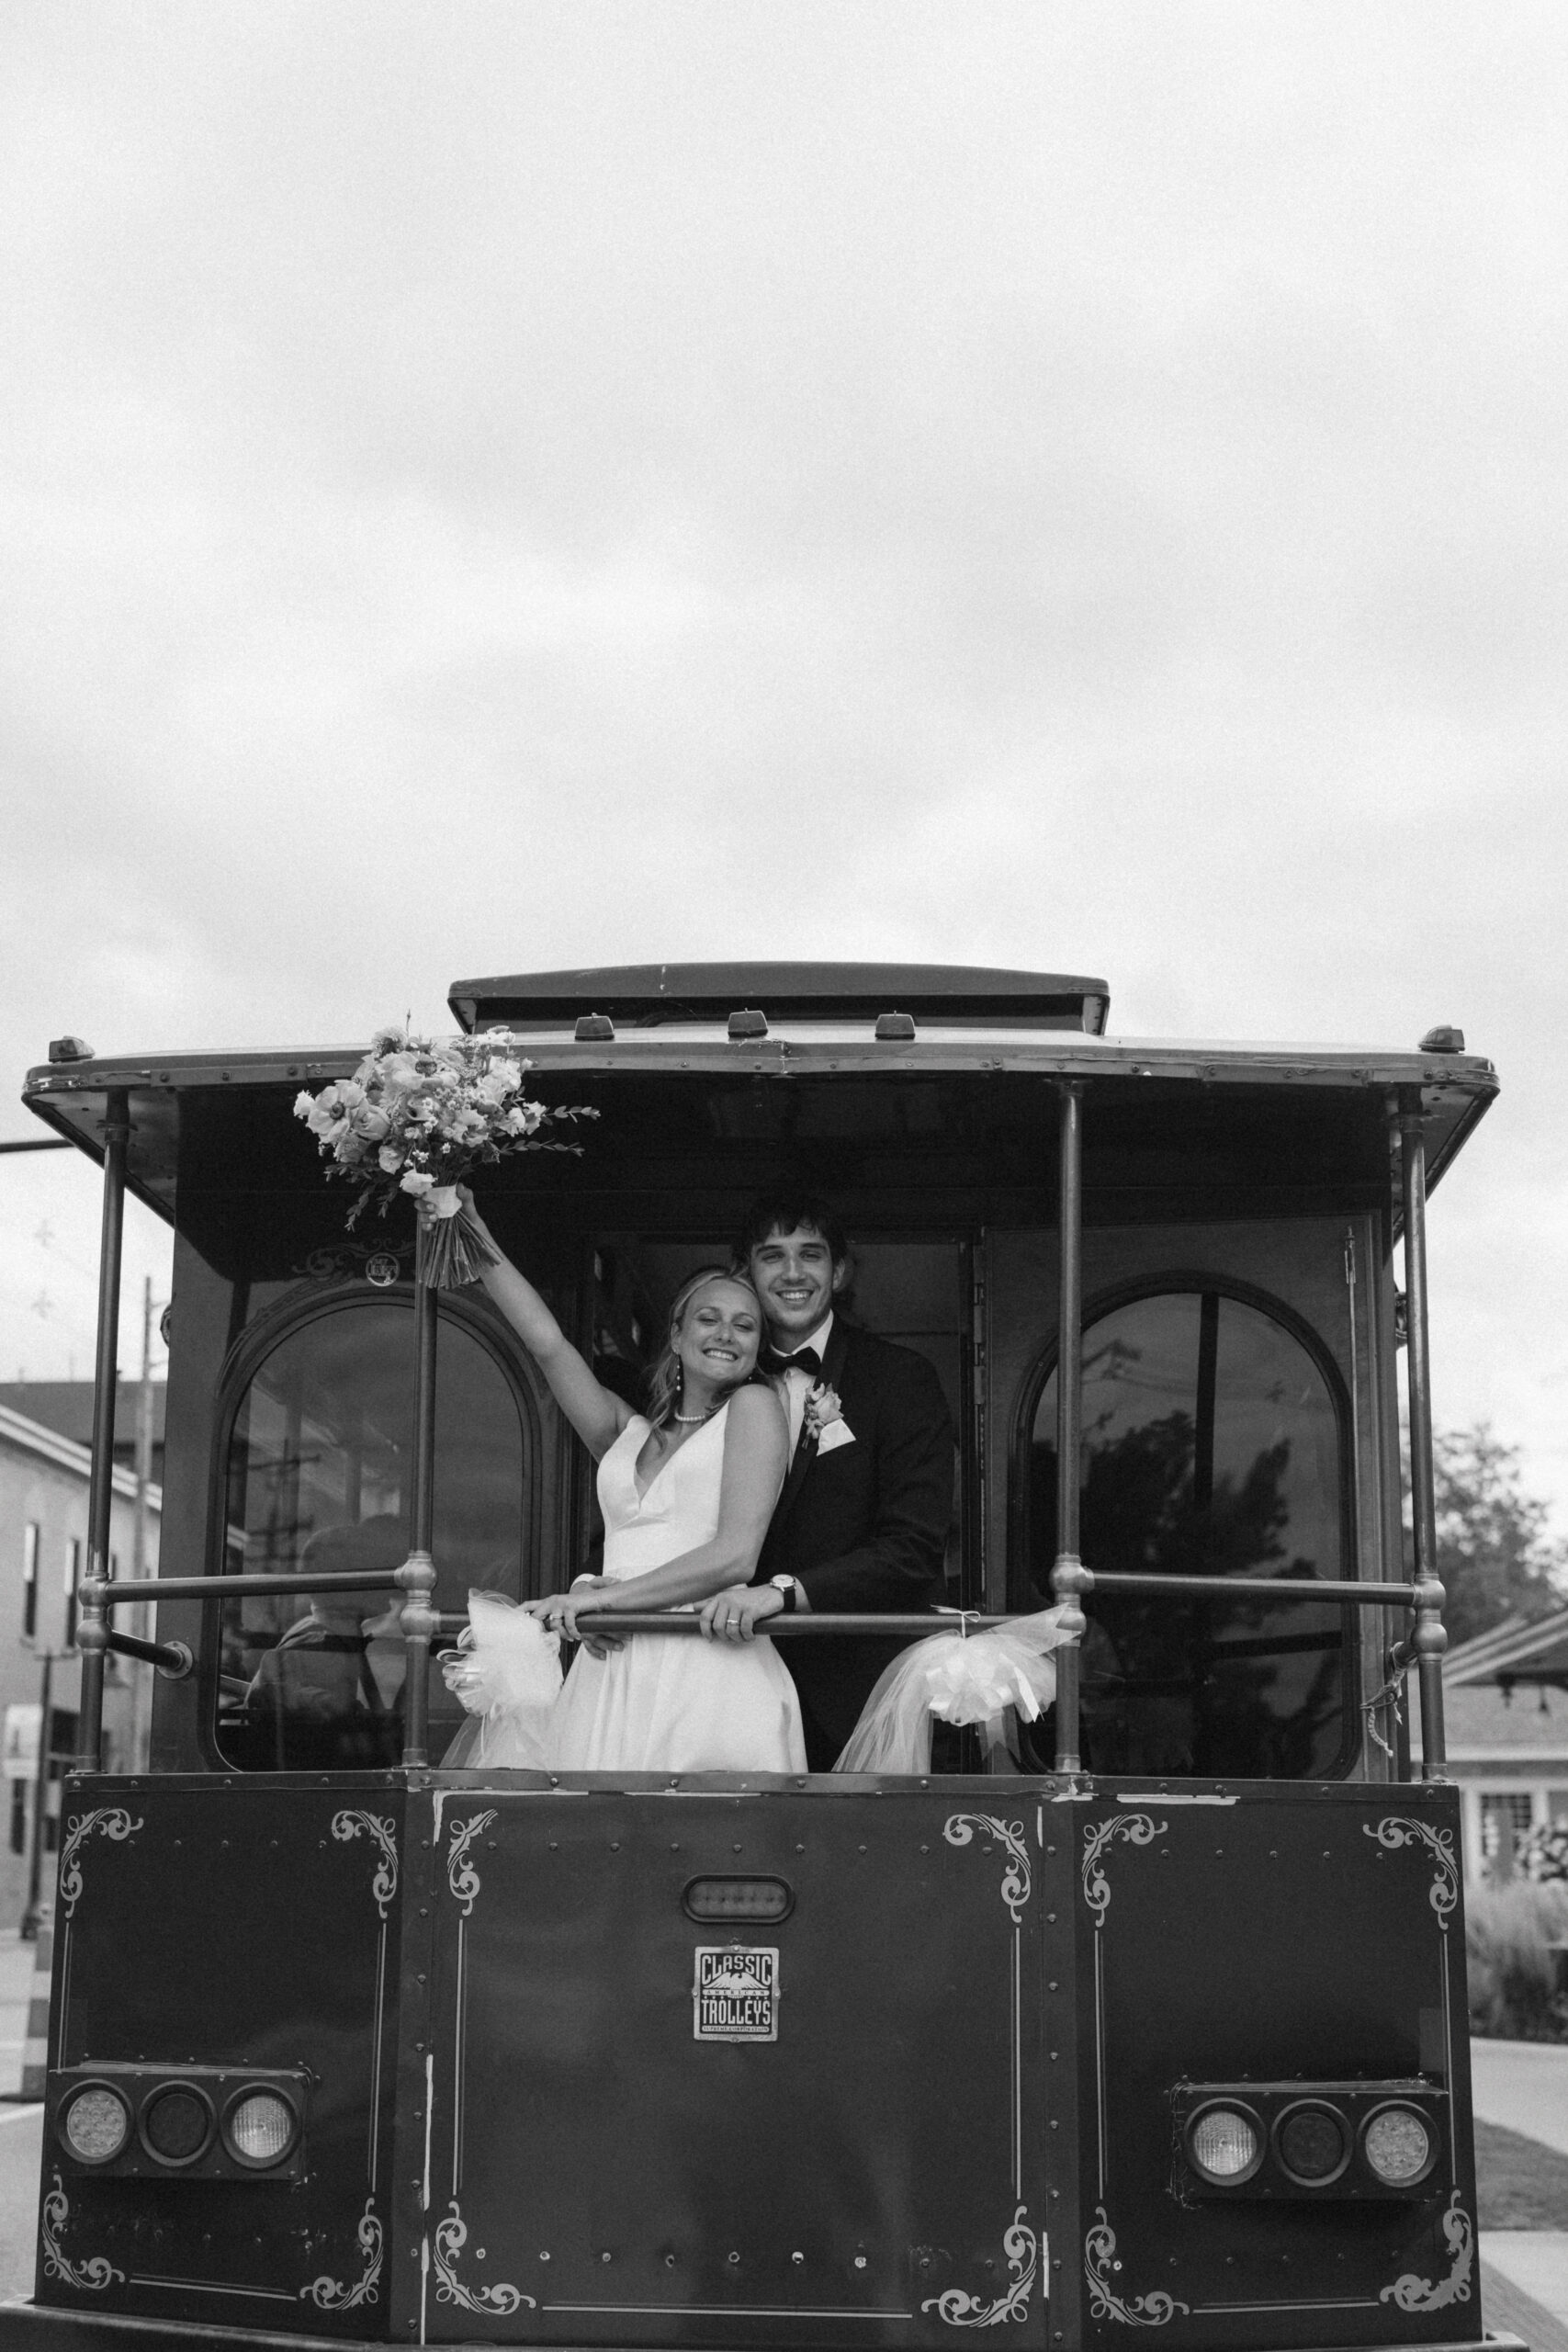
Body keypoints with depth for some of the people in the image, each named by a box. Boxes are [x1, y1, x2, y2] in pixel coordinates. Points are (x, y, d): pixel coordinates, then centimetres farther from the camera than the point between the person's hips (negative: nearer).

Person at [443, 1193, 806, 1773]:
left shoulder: (754, 1404, 5)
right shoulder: (627, 1432, 21)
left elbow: (735, 1555, -5)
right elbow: (547, 1343, 13)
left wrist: (604, 1595, -8)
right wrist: (470, 1226, 10)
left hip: (708, 1675, -4)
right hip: (611, 1676, 4)